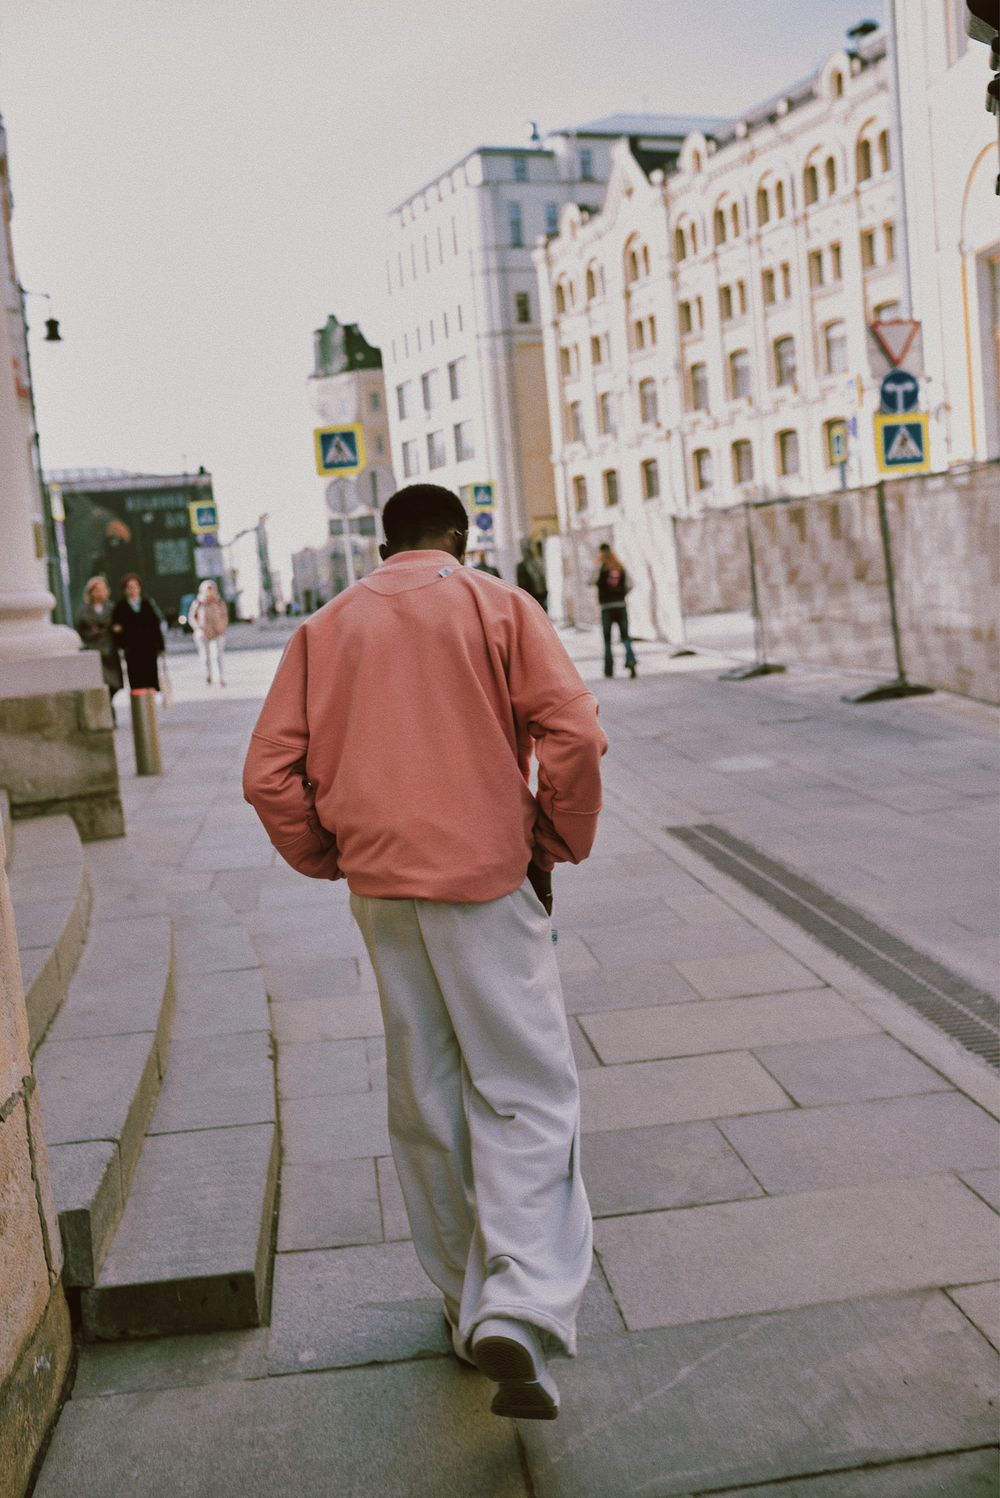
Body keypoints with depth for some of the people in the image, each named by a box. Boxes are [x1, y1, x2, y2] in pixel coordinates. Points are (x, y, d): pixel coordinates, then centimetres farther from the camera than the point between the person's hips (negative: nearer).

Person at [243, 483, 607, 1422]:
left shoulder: (326, 628, 10)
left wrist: (331, 860, 13)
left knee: (425, 1101, 14)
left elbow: (270, 775, 2)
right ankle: (515, 1312, -14)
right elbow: (573, 736, -11)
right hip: (485, 881, -3)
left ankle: (465, 1299, 25)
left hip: (380, 888, 4)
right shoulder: (498, 606, 2)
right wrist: (559, 846, 2)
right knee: (525, 1095, 1)